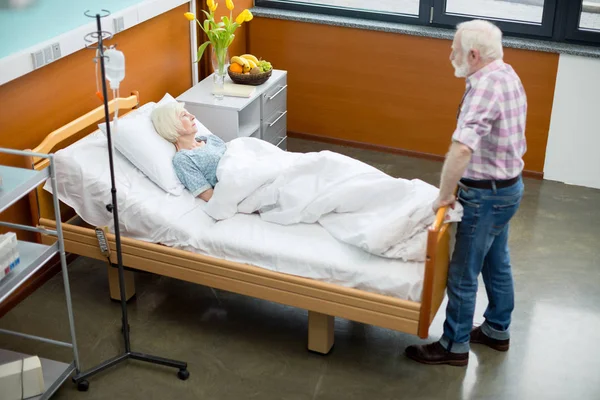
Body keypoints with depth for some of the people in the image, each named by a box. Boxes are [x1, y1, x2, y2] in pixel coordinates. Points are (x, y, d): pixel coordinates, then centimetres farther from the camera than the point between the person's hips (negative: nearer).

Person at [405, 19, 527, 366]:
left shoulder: (486, 85, -27)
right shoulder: (506, 74, 5)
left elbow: (461, 148, -38)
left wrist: (445, 195, -25)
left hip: (486, 194, -10)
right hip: (507, 186, 10)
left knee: (463, 273, 4)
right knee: (496, 263, 23)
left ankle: (454, 346, 18)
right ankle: (497, 330, 39)